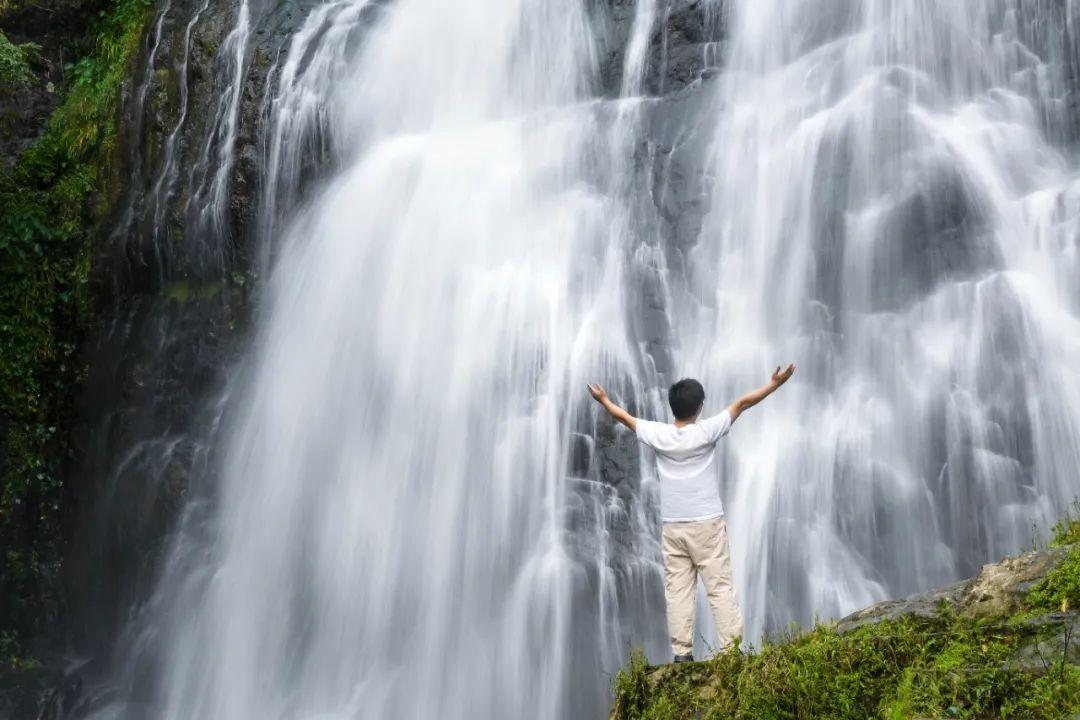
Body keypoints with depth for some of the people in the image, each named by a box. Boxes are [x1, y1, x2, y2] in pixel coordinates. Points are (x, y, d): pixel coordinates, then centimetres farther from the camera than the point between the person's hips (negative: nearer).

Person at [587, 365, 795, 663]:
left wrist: (603, 399, 30)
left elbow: (625, 417, 13)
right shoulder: (706, 432, -9)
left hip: (672, 527, 2)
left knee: (678, 590, 4)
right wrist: (774, 383, 6)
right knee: (720, 587, 1)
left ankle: (682, 652, 4)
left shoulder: (658, 435, -3)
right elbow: (741, 403, -1)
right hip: (707, 524, -2)